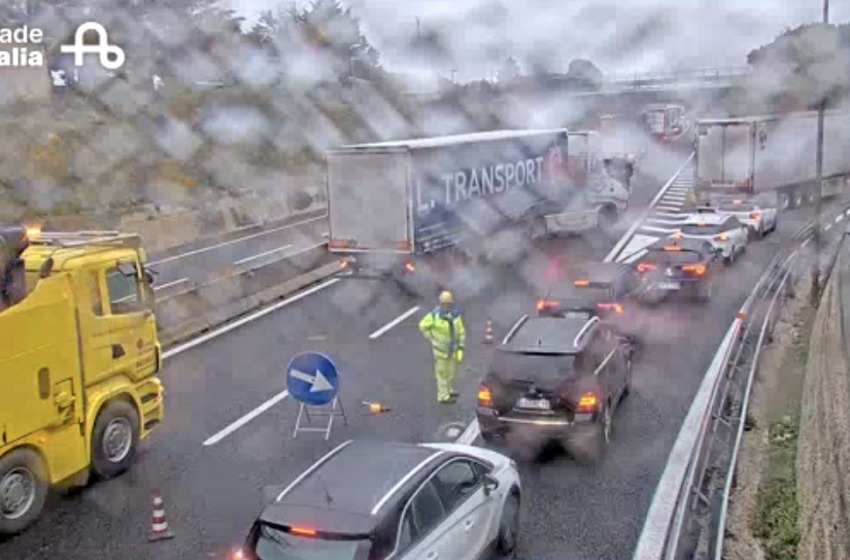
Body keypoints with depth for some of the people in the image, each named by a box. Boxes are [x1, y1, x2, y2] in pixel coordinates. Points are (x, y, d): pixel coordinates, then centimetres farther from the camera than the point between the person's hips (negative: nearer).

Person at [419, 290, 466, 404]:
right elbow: (423, 326, -5)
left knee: (452, 371, 19)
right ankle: (443, 396, 15)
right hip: (441, 349, -5)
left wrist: (461, 348, -3)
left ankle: (449, 390, 39)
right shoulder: (435, 315, -18)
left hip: (453, 348, 5)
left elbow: (461, 331, 0)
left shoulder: (455, 314, -7)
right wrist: (432, 339, -7)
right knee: (442, 372, 4)